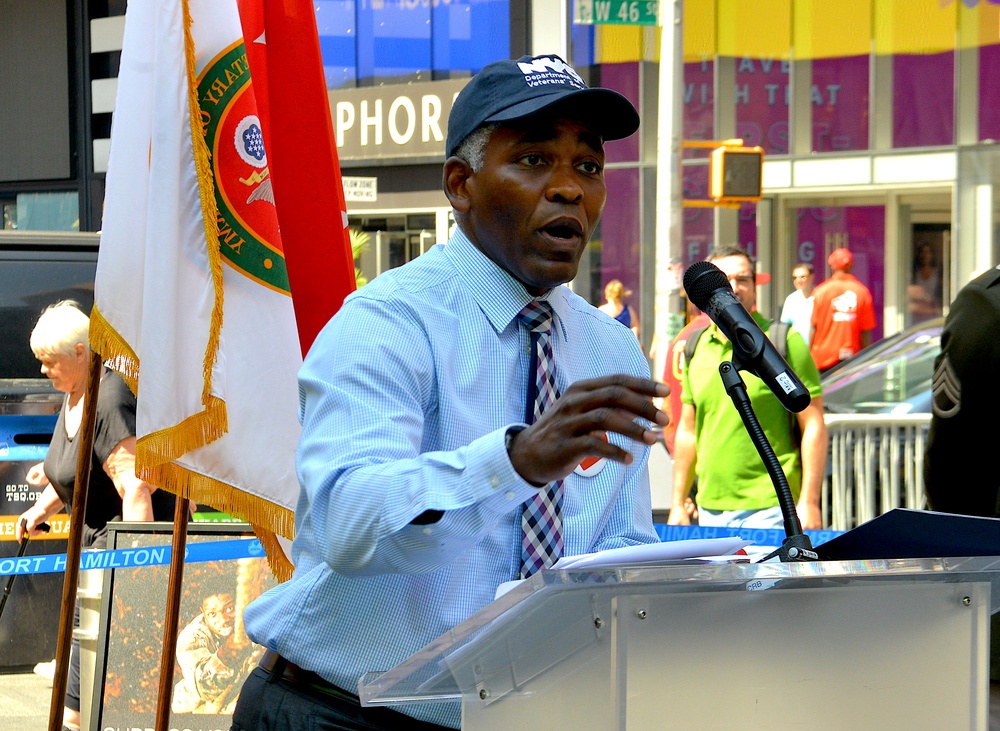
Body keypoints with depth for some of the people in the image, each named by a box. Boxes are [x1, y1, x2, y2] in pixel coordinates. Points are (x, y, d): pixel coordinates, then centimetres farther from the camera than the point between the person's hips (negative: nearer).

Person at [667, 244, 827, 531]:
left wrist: (808, 502, -12)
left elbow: (813, 426, -6)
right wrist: (678, 504, 15)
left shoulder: (783, 342, -4)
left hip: (769, 509, -5)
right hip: (710, 511, 5)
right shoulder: (695, 348, 11)